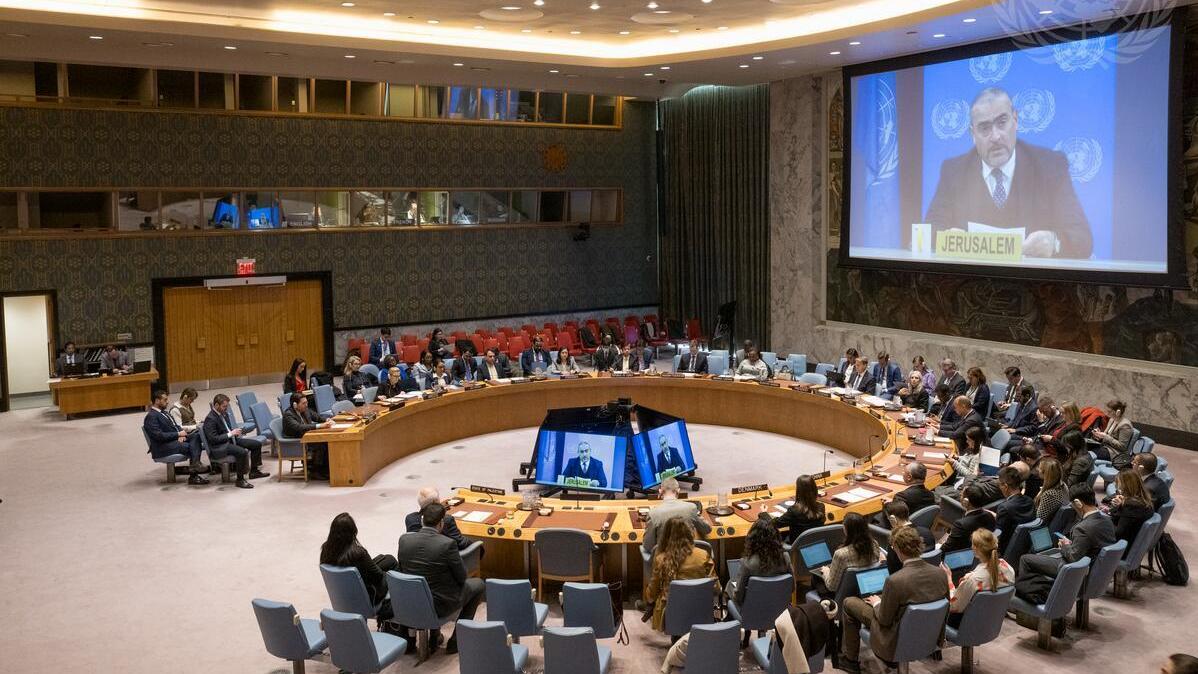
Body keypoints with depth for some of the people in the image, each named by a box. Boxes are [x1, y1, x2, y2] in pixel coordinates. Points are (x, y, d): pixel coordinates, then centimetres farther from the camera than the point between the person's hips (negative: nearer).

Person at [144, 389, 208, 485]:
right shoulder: (151, 416, -11)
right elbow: (159, 435, -20)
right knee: (190, 447, -24)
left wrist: (181, 434, -4)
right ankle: (193, 476, -17)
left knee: (196, 436, -15)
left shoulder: (164, 412, 19)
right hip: (162, 447, -9)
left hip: (175, 439, 9)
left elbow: (175, 426, 19)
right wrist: (178, 434, -15)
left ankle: (194, 465, -27)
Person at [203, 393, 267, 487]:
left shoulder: (223, 413, 9)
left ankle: (254, 471, 15)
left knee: (257, 444, 3)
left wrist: (234, 431, 4)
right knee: (242, 452, -34)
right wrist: (230, 434, -21)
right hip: (219, 447, -10)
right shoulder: (210, 419, -18)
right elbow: (213, 439, -22)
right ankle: (240, 480, -21)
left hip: (230, 440, 10)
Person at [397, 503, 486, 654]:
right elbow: (461, 577, -11)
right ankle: (456, 641, 20)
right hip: (440, 605, -5)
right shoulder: (447, 544, -23)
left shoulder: (404, 540, -9)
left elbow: (402, 571, 6)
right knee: (478, 585, 19)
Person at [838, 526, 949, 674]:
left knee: (849, 603, 12)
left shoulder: (895, 581, -32)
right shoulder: (940, 573, -14)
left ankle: (850, 659, 25)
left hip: (897, 642, -6)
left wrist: (877, 603, 3)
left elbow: (884, 620, -20)